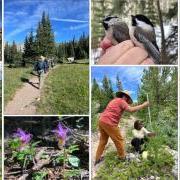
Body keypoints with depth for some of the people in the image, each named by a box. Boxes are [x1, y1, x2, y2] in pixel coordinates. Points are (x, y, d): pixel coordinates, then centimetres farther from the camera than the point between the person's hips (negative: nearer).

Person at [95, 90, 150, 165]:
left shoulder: (114, 100, 24)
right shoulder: (121, 101, -3)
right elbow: (131, 110, -16)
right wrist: (143, 105, -8)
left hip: (102, 120, 9)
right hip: (109, 123, -9)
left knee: (103, 140, 21)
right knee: (119, 140, 6)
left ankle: (97, 159, 24)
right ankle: (122, 157, 18)